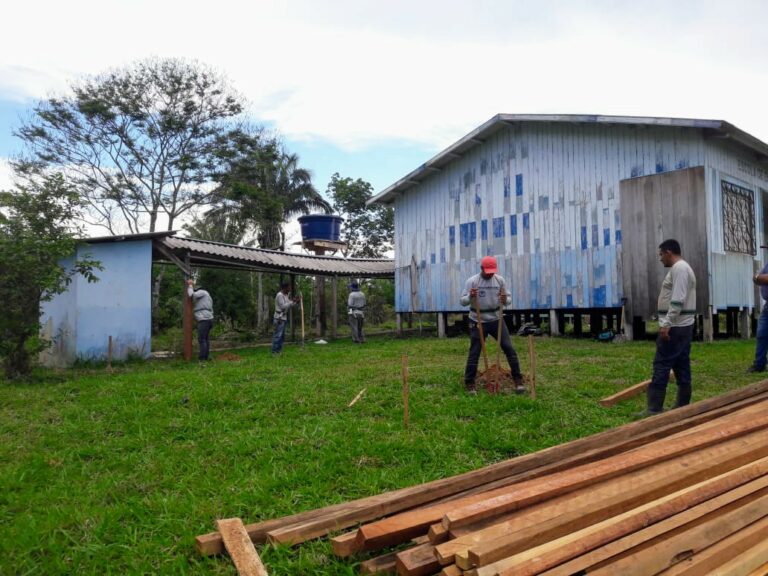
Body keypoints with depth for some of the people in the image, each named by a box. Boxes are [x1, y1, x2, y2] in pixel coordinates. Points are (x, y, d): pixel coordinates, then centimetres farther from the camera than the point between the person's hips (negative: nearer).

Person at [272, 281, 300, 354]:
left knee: (282, 335, 11)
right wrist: (292, 301, -17)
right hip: (279, 318, -10)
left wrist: (295, 301, 6)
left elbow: (288, 306, 18)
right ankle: (274, 351, -8)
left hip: (283, 318, 10)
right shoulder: (279, 295, -14)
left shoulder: (286, 295, 15)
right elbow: (283, 306, -20)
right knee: (278, 335, -10)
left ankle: (279, 351, 16)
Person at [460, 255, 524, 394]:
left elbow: (509, 298, 3)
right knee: (474, 352, 1)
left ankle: (518, 380, 11)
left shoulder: (500, 280, -1)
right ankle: (469, 383, 13)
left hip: (496, 319, 3)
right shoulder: (472, 281, -10)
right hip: (478, 321, -3)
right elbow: (463, 301, -11)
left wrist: (506, 300, -21)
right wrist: (470, 297, -34)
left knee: (509, 348, 1)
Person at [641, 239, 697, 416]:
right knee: (682, 366, 11)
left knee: (661, 366, -10)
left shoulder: (678, 268, -14)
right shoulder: (683, 268, 20)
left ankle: (654, 409, -11)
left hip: (675, 327, -11)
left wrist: (667, 324, -24)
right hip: (683, 326, 11)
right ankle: (683, 406, 16)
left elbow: (678, 300, -23)